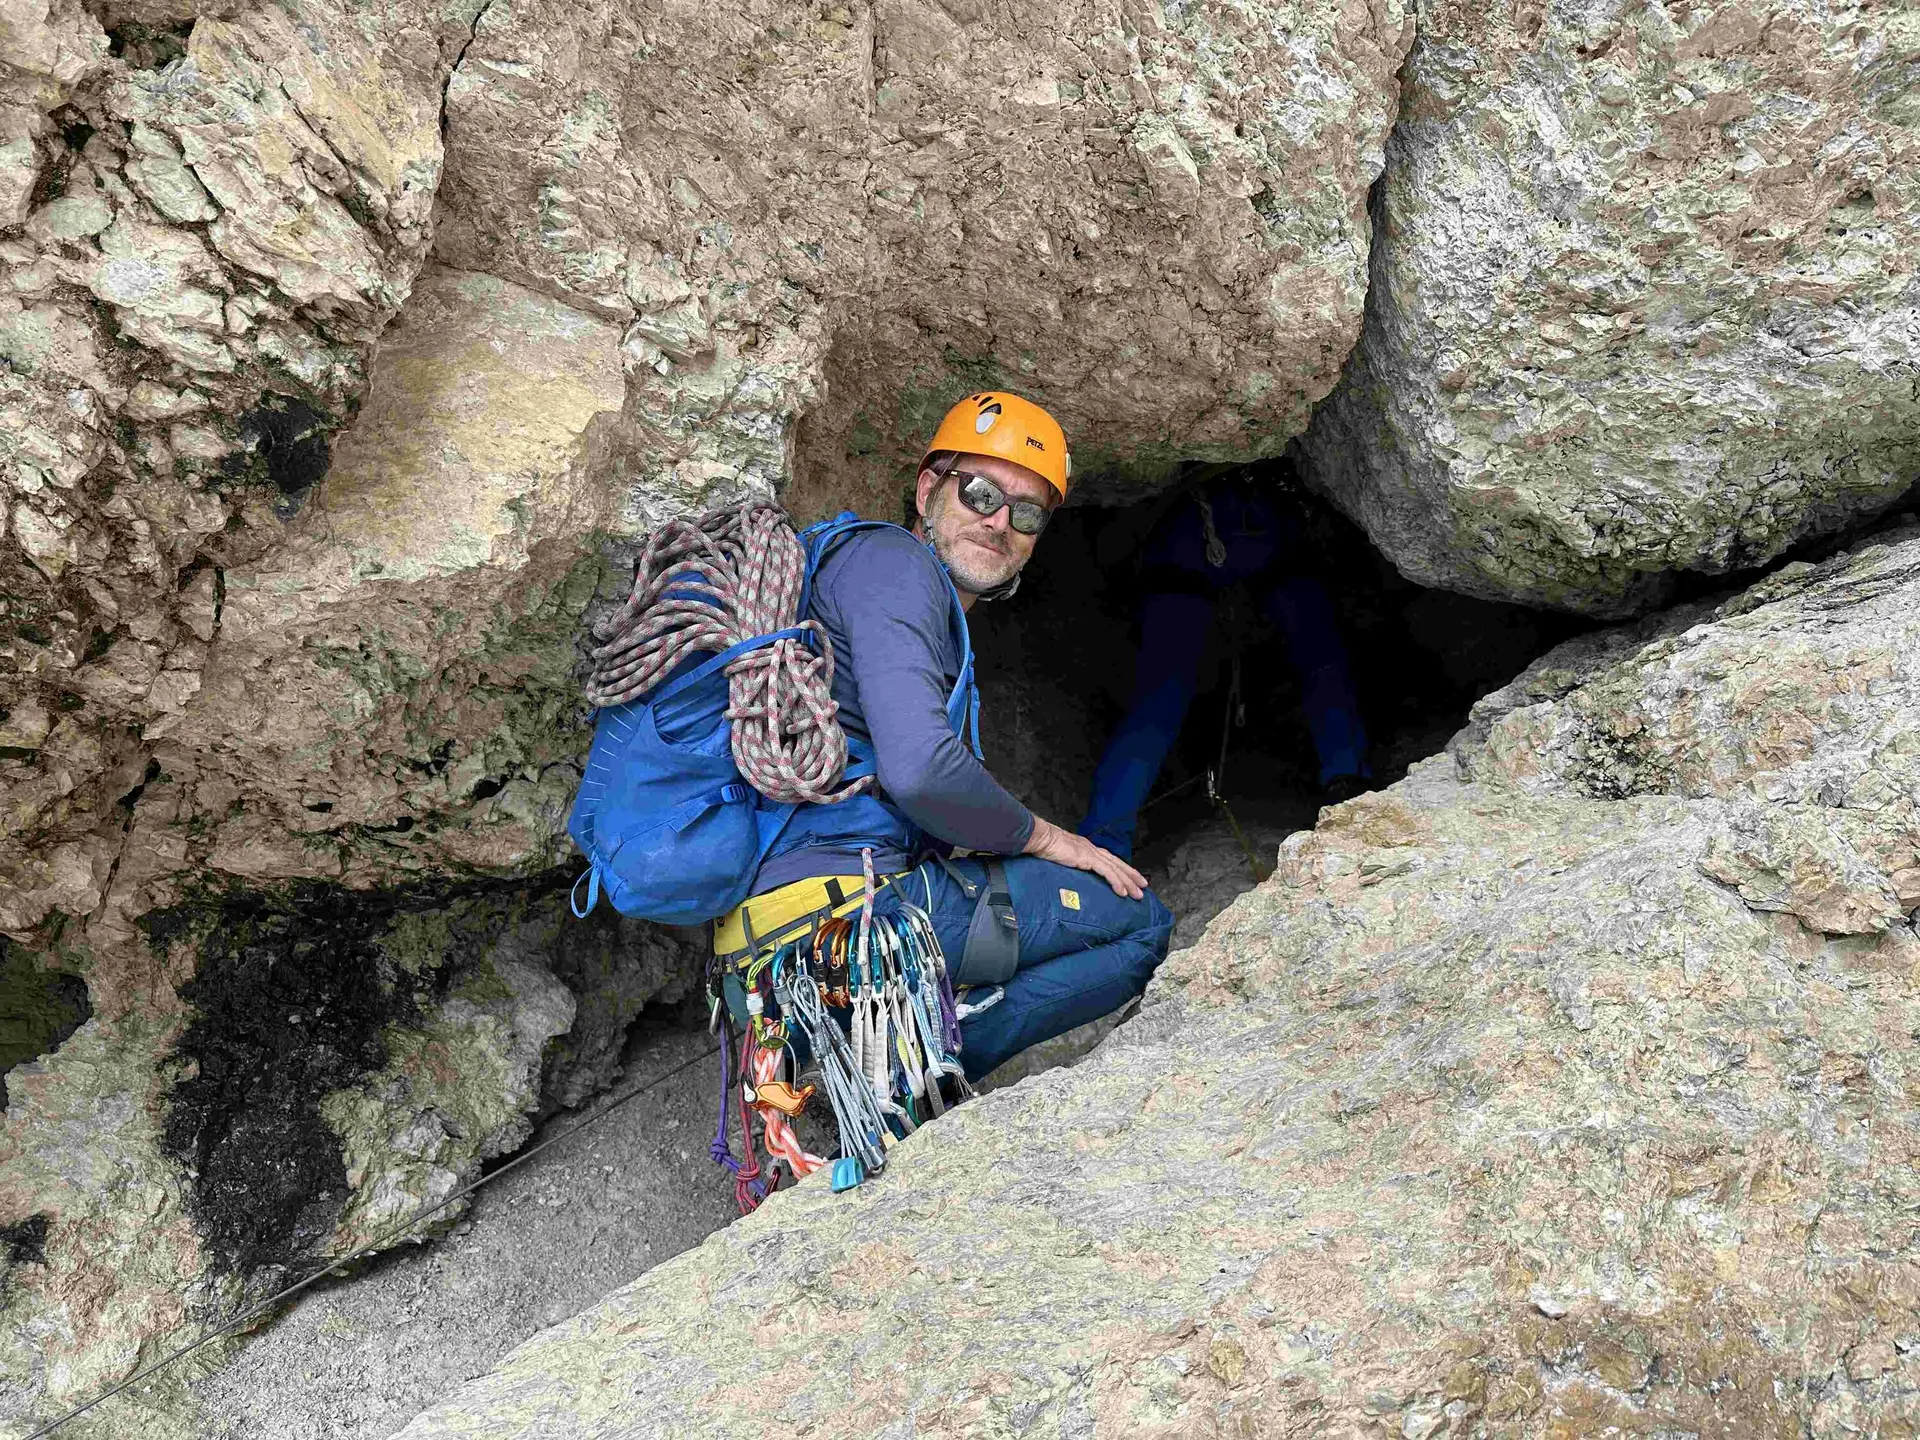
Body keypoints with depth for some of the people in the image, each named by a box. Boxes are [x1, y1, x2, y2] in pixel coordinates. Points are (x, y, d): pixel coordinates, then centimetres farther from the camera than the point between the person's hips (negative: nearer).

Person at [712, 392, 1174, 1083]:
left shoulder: (944, 614, 26)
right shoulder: (891, 561, -6)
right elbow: (919, 768, -22)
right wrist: (1039, 836, -6)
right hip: (832, 892, -10)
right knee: (1143, 922, -2)